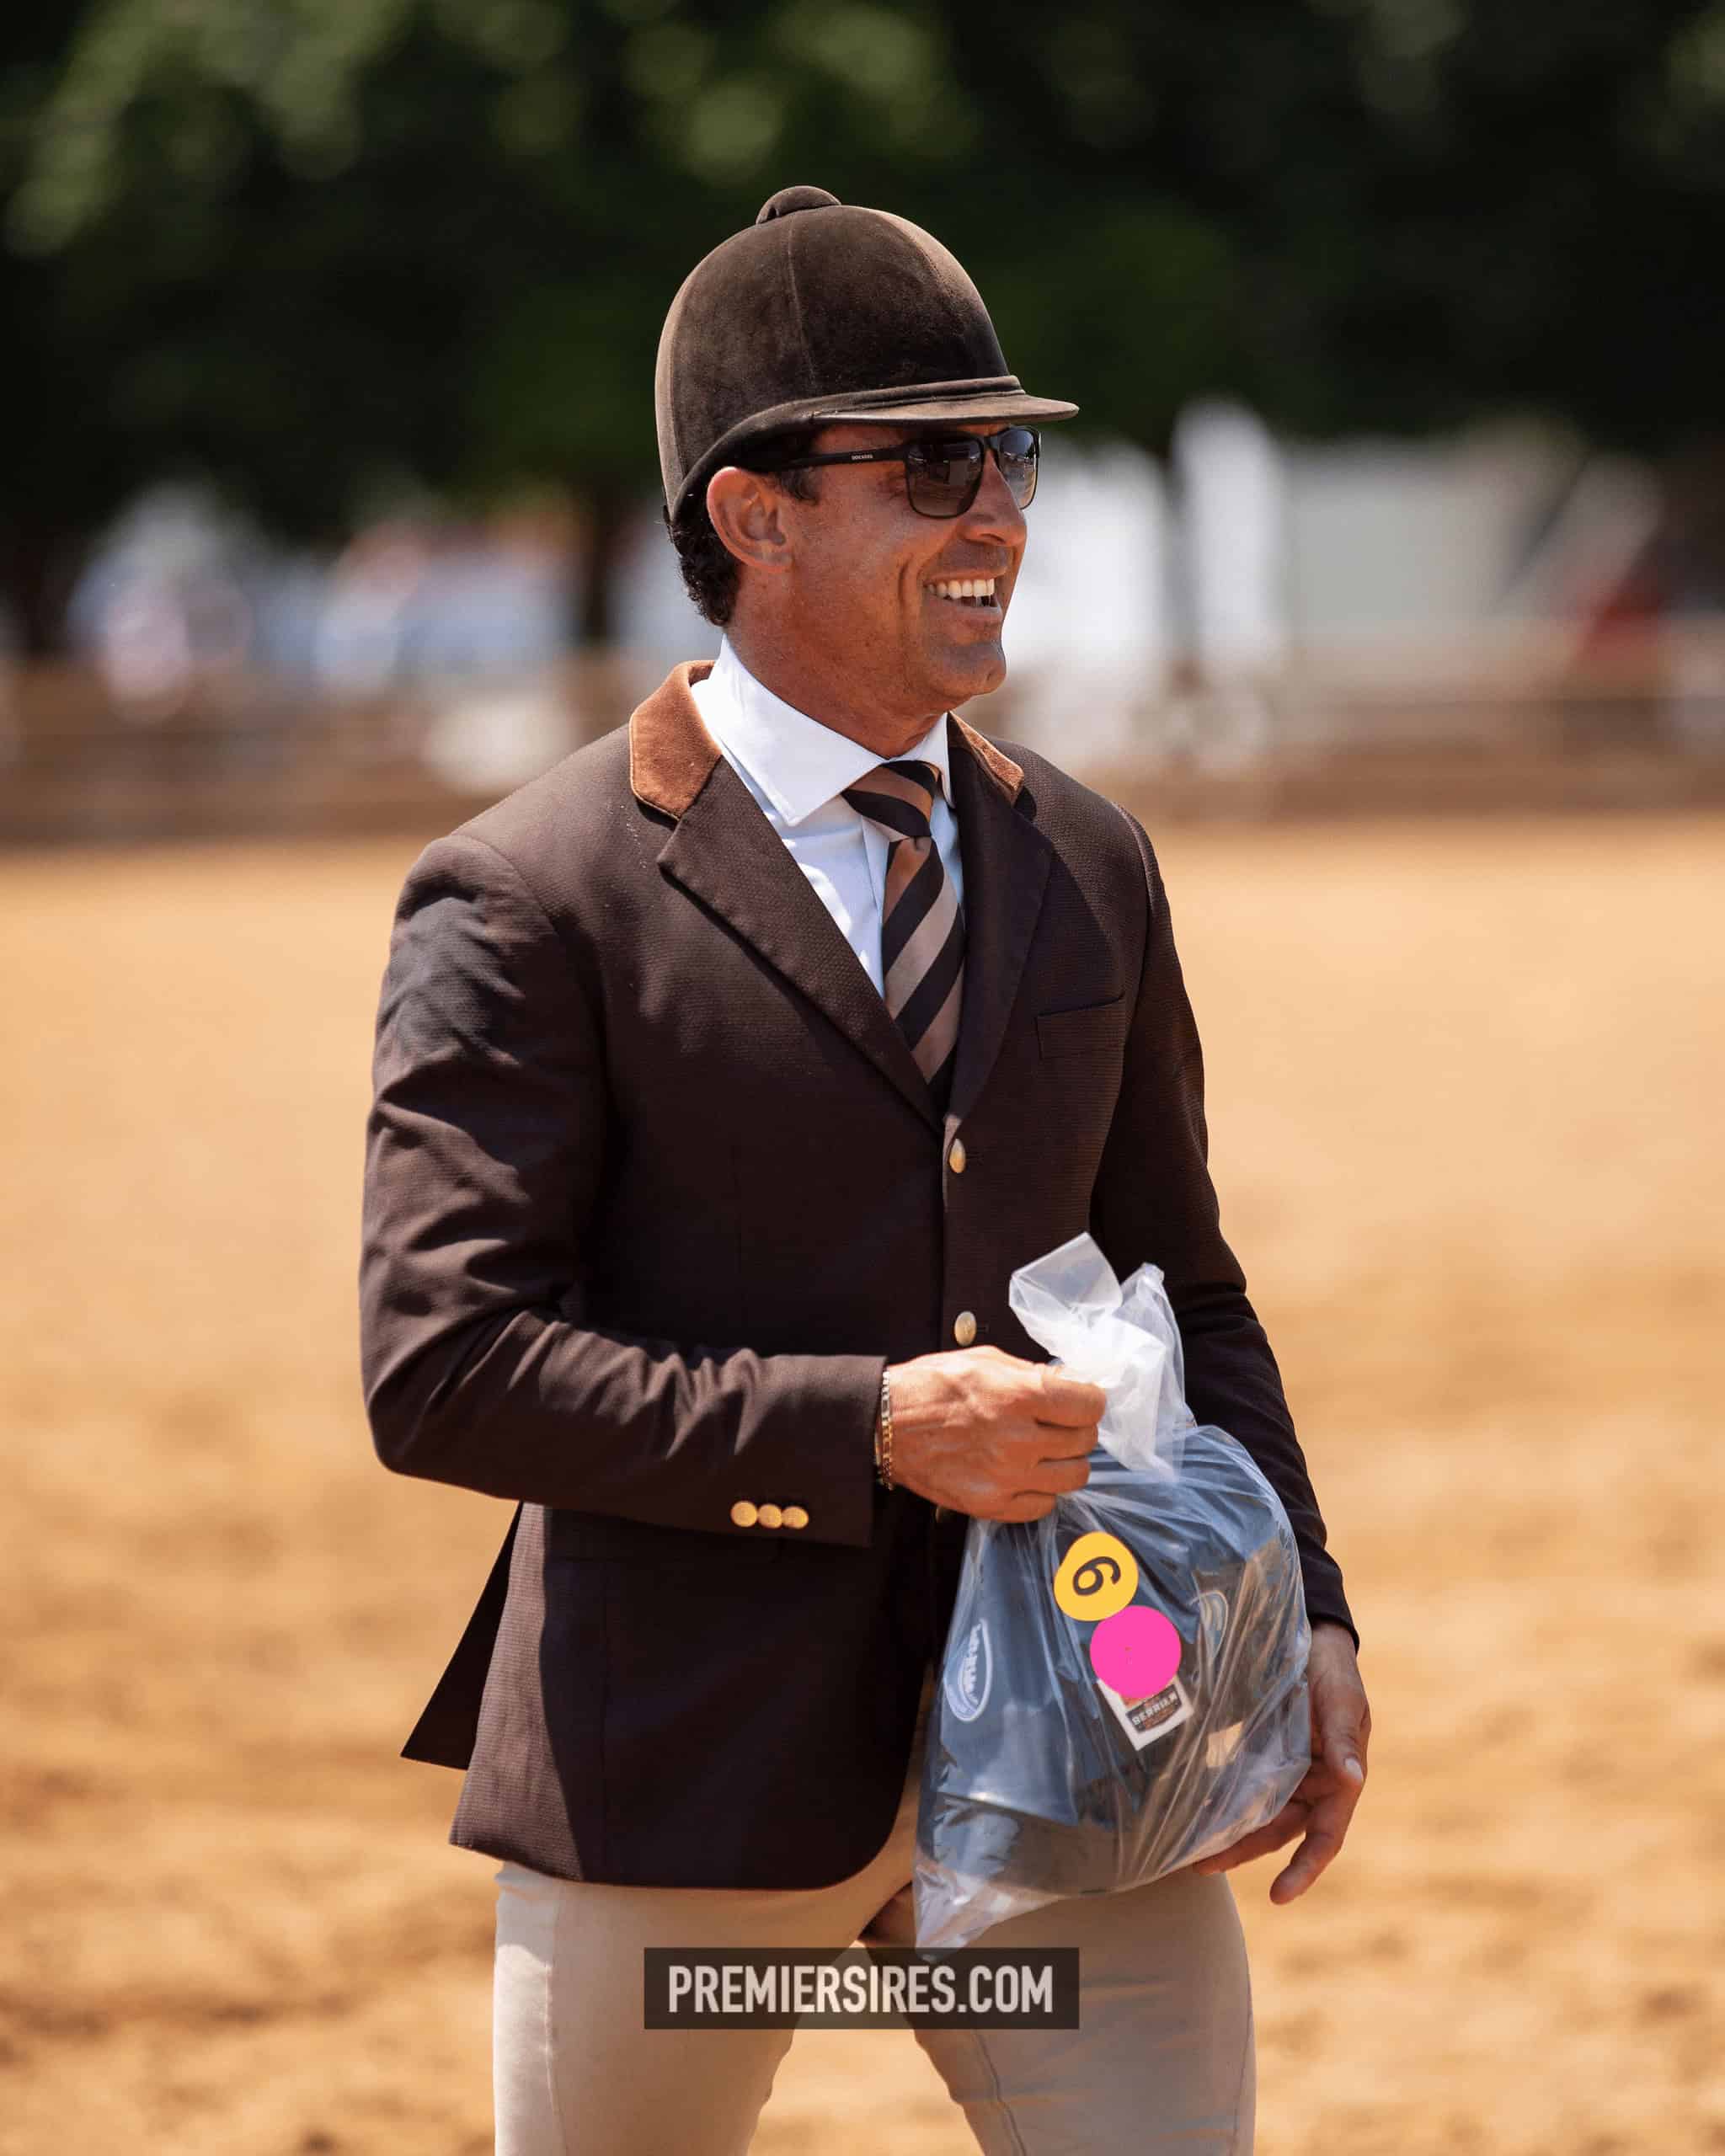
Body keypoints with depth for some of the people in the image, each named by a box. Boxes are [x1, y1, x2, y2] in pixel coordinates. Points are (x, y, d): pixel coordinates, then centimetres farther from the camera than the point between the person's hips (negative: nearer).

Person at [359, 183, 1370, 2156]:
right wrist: (863, 1431, -21)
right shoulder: (529, 904, -8)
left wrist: (1298, 1613, 3)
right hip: (692, 1768, -4)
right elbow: (437, 1369, -15)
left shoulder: (1088, 867, 11)